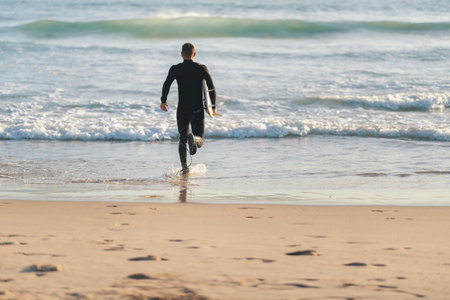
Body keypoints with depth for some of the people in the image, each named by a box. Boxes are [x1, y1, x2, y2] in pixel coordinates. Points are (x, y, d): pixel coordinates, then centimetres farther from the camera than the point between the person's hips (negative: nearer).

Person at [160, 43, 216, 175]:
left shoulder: (175, 69, -2)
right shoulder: (202, 69, -2)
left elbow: (166, 85, -9)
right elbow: (212, 88, -6)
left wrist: (163, 101, 7)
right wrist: (213, 106, 4)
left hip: (182, 110, 0)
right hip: (198, 110, 0)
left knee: (182, 140, 14)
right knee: (200, 141, 7)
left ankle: (184, 167, 0)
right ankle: (193, 138, -30)